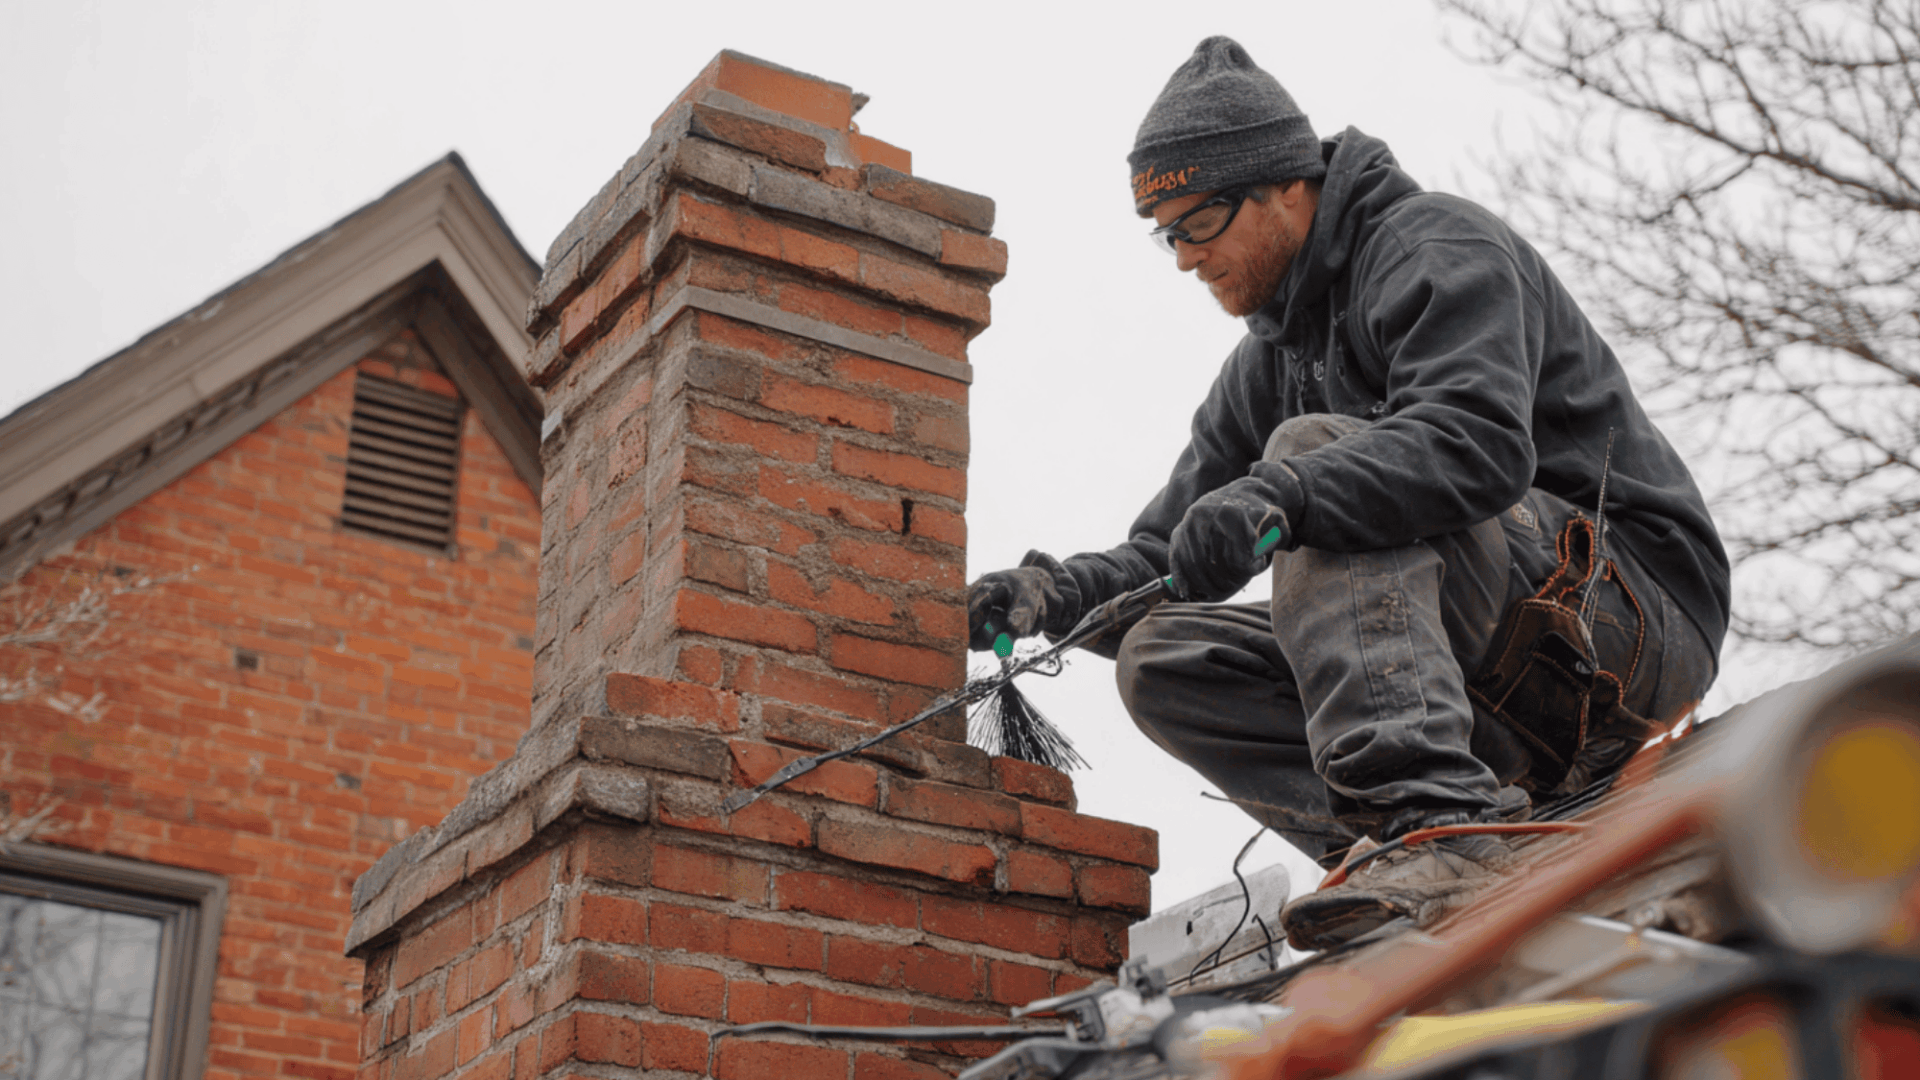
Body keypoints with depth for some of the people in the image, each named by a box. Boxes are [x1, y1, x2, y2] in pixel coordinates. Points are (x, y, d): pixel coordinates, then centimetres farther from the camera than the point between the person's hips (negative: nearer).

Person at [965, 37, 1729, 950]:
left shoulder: (1439, 247, -7)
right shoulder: (1270, 363, 18)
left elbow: (1481, 442, -27)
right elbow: (1174, 557, 15)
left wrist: (1284, 496, -39)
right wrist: (1062, 593, -6)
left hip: (1636, 607, -8)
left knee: (1314, 450, -24)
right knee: (1163, 659, -4)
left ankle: (1440, 824, -41)